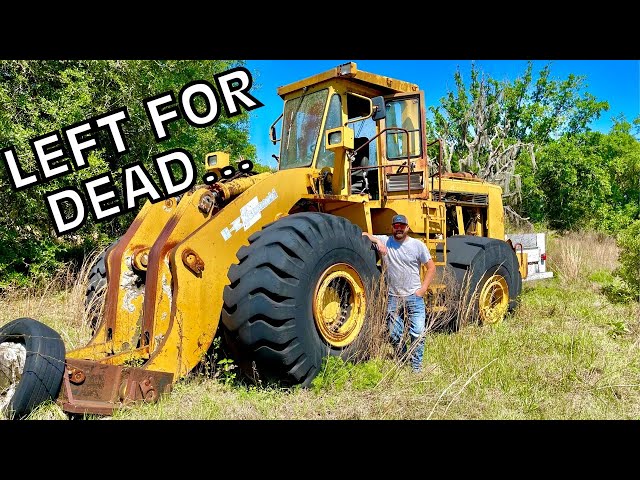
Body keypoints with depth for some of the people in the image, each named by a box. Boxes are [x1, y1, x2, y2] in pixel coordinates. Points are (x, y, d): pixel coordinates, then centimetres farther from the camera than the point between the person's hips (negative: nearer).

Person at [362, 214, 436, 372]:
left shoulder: (417, 245, -1)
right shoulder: (385, 241, 1)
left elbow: (431, 267, 3)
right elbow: (363, 235, -1)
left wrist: (423, 289, -5)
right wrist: (377, 241, -17)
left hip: (414, 297, -1)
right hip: (393, 298, 2)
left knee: (418, 333, -4)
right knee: (394, 334, 9)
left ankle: (416, 366, 11)